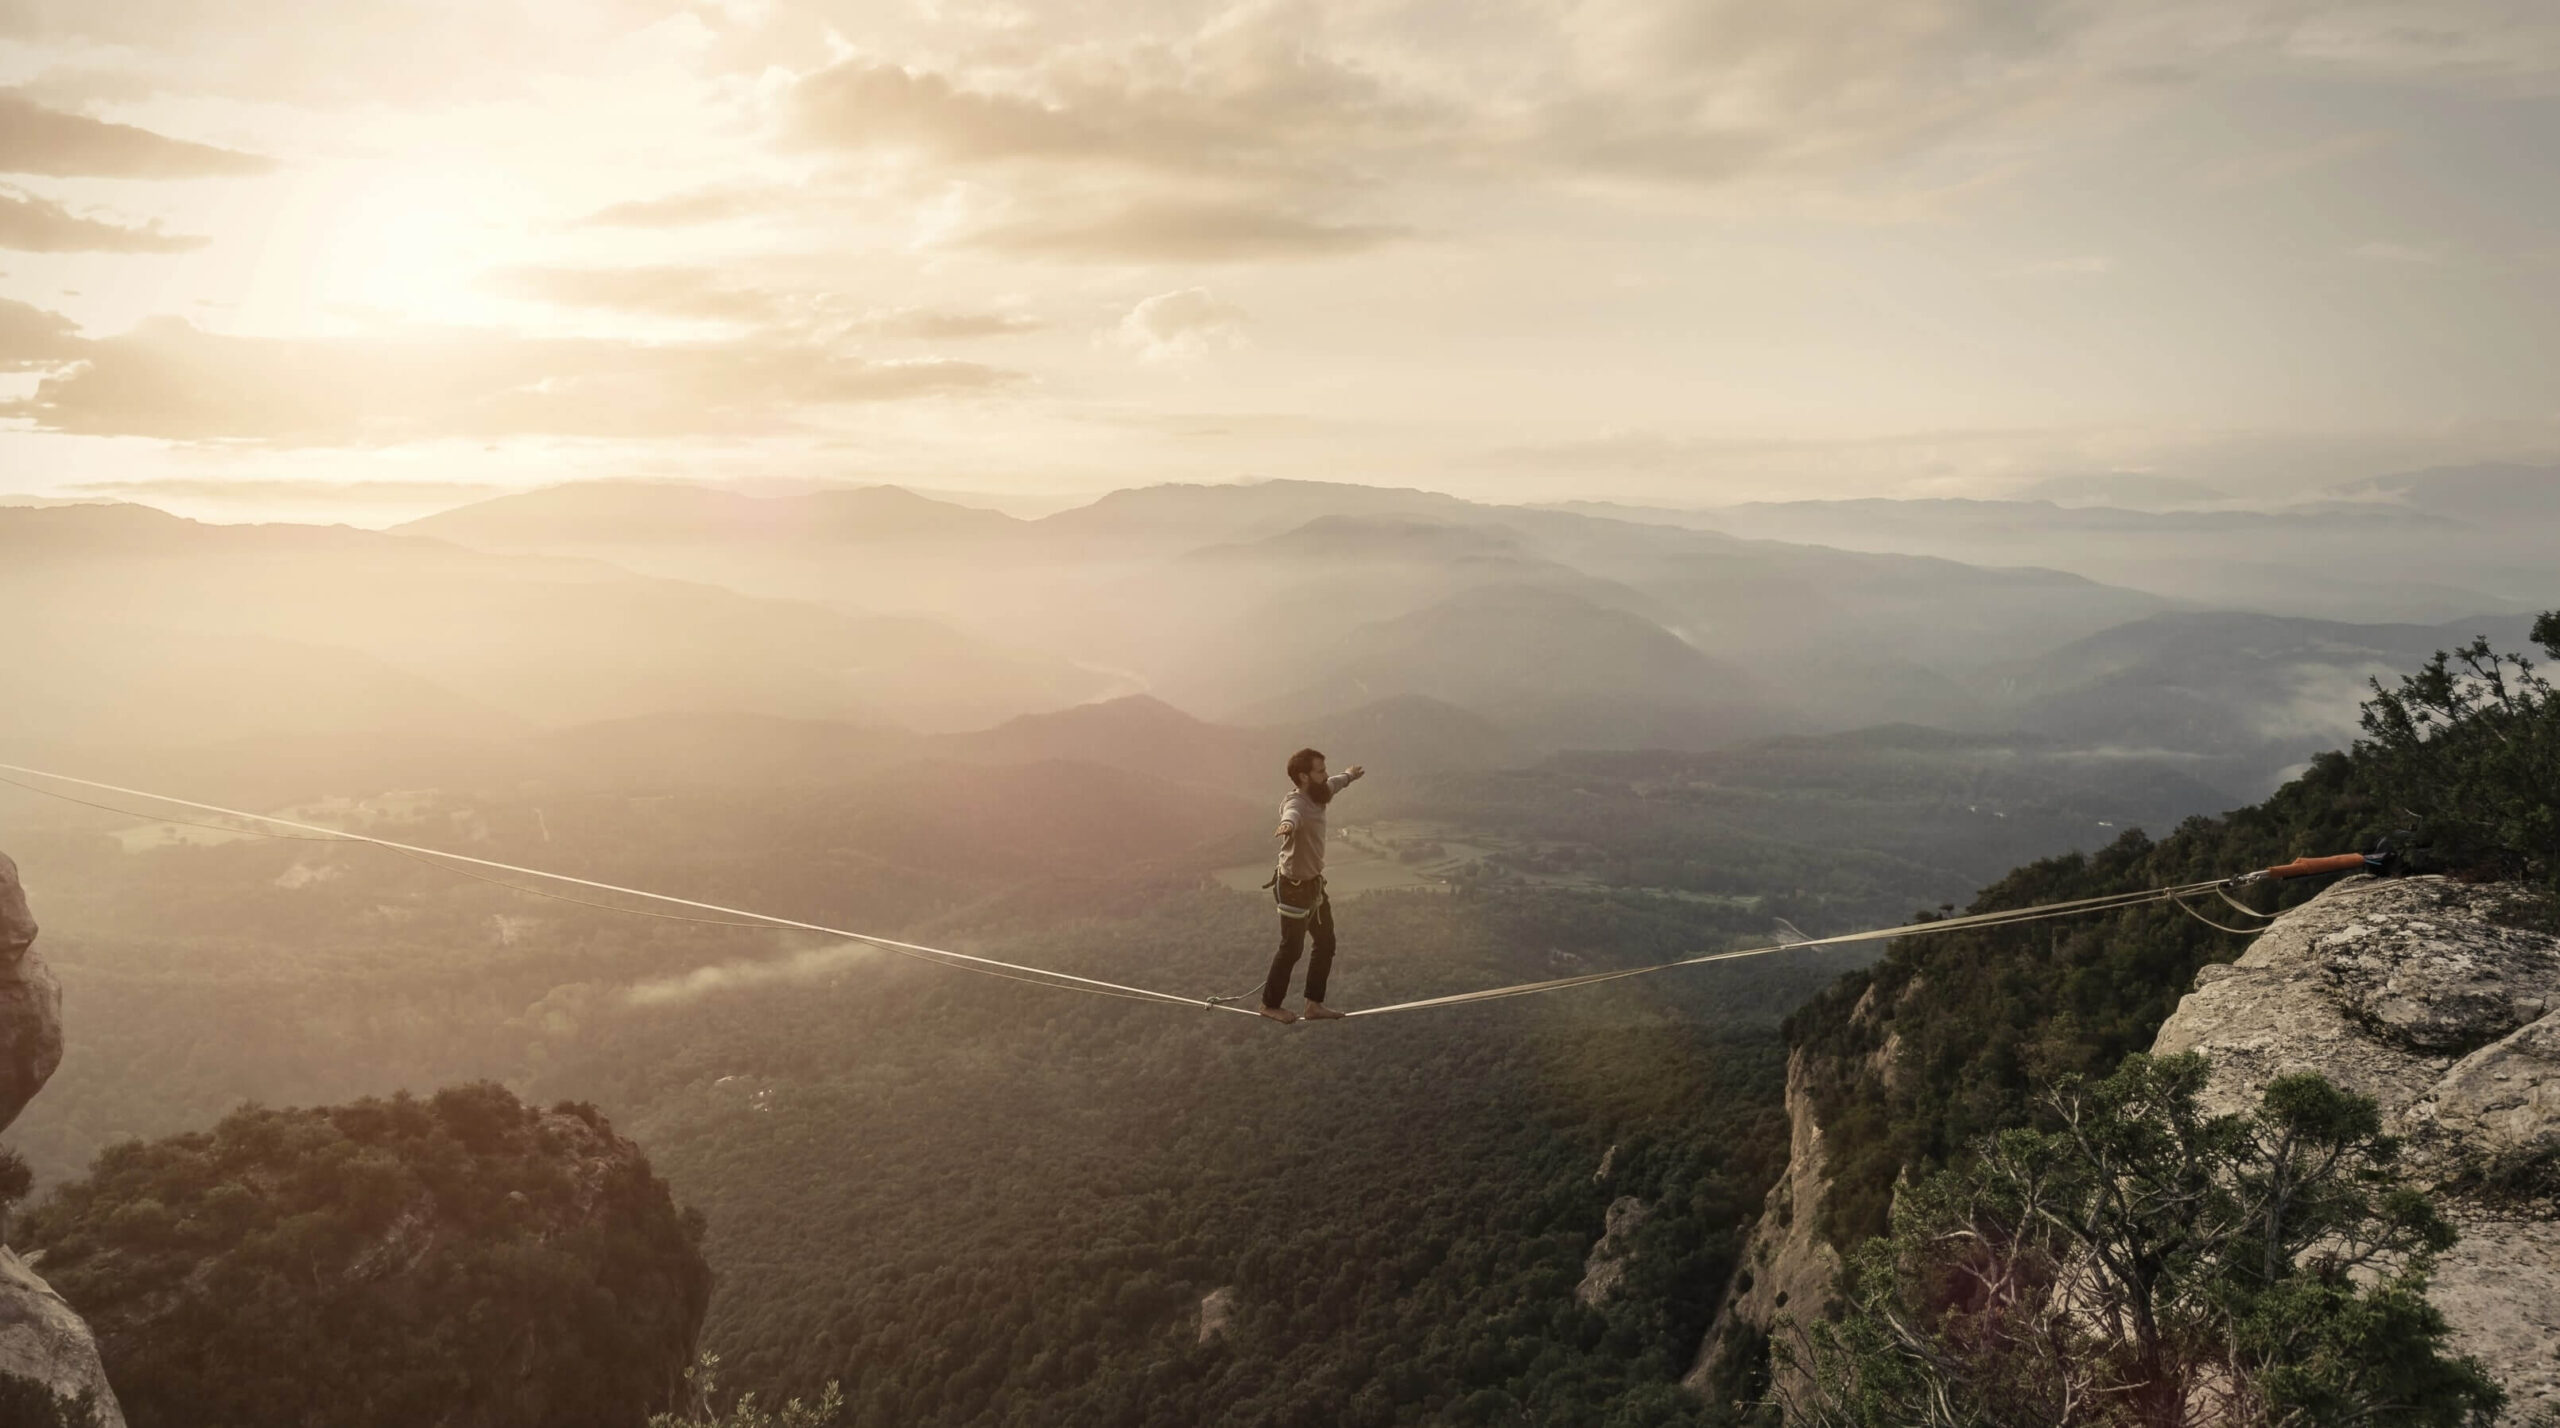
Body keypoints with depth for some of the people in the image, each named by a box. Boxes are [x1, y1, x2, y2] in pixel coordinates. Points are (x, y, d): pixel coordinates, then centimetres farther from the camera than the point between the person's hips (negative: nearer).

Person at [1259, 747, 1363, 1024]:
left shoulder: (1315, 795, 0)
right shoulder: (1296, 803, -28)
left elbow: (1331, 785, 25)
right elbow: (1292, 814, -55)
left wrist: (1348, 775, 46)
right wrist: (1287, 824, -79)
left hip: (1314, 884, 9)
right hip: (1296, 888, -9)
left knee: (1326, 944, 17)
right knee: (1291, 948, 7)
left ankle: (1314, 1003, 30)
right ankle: (1270, 1004, 27)